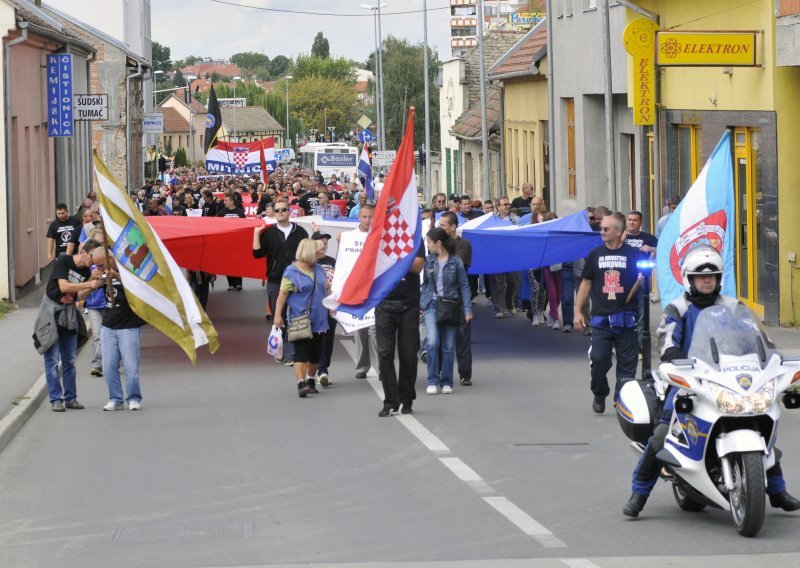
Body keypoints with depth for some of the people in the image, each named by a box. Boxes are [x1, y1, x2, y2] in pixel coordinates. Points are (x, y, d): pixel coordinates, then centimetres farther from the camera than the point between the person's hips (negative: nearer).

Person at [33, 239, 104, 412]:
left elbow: (79, 296, -2)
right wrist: (89, 284, -25)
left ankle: (70, 398, 16)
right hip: (51, 311, -6)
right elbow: (64, 286, -23)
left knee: (69, 360, 9)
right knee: (52, 359, -6)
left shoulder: (87, 272, 3)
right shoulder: (63, 261, -14)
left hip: (70, 314, 6)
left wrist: (93, 284, -16)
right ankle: (56, 399, -4)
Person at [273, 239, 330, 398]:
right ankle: (301, 384, -19)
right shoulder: (291, 272, -7)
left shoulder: (319, 269, 14)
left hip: (318, 320, 6)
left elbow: (327, 289, 24)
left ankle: (311, 381, 27)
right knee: (301, 353, -12)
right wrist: (278, 315, -18)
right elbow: (282, 294, -11)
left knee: (315, 354, 11)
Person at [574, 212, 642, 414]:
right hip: (601, 318, 1)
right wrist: (578, 311, 10)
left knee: (627, 363, 1)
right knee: (598, 360, -6)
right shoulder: (595, 255, 9)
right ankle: (599, 395, 17)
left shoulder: (633, 254, 2)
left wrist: (640, 280, -16)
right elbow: (586, 284, 14)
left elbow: (642, 278, 9)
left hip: (626, 318, -1)